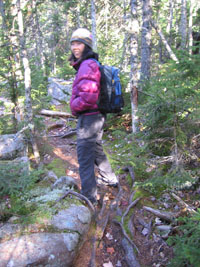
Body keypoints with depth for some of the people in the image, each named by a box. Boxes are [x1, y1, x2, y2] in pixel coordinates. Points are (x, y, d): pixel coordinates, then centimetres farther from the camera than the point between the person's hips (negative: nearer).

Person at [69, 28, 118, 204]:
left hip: (88, 118, -10)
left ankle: (89, 197, 10)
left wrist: (74, 107, -12)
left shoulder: (88, 65, -17)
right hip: (97, 117, 10)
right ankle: (111, 180, 44)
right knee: (97, 150, 25)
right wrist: (76, 106, 13)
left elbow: (88, 96, -29)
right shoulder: (89, 64, 15)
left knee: (85, 158, -1)